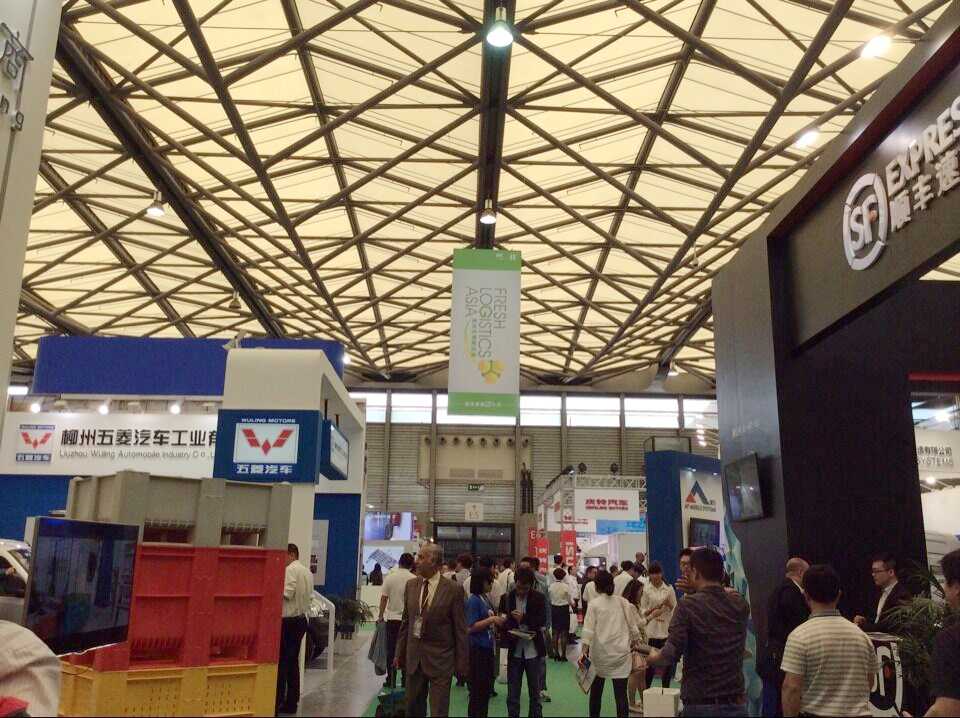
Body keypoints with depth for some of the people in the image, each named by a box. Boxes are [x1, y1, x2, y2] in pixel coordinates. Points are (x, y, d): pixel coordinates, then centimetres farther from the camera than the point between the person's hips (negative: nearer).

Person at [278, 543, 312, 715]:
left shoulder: (290, 569, -12)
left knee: (281, 661, -4)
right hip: (301, 619, 8)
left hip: (289, 620, -8)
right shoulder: (307, 572, 14)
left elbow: (287, 593, -20)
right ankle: (291, 702, 17)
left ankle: (278, 701, -2)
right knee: (293, 661, 13)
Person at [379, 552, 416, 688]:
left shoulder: (389, 578, -2)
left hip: (392, 618, 1)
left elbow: (383, 598, 1)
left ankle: (391, 680, 9)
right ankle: (405, 680, 12)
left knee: (391, 651, 8)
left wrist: (381, 615, 11)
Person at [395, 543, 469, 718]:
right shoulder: (411, 586, 4)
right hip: (414, 656, 5)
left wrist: (461, 663, -6)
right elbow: (406, 622, 10)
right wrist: (400, 652, 9)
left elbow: (460, 629, -7)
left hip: (440, 659, -5)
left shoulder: (453, 590, -10)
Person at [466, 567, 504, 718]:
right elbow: (471, 627, -19)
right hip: (477, 649, -8)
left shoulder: (485, 598, 8)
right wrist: (491, 620, -20)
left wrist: (497, 620, 3)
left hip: (487, 648, 8)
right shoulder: (473, 600, -15)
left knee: (486, 688, 16)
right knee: (478, 689, 2)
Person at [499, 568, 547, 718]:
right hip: (514, 651, 1)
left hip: (533, 651, -1)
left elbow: (542, 621, -10)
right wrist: (508, 631, -17)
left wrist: (523, 618, -24)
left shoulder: (539, 598, -3)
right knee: (512, 694, 7)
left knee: (535, 692, 12)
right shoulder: (506, 598, 0)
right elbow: (502, 623, 4)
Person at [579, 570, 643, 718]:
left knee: (596, 690, 18)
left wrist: (584, 651, -15)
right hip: (621, 654, 1)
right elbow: (633, 627, 5)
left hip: (600, 653, -1)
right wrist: (636, 645, 18)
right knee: (621, 693, 0)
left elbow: (588, 630, -12)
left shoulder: (594, 604, -5)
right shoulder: (623, 602, 2)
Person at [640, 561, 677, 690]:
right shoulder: (646, 589, 0)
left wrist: (669, 605, -14)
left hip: (667, 629, 1)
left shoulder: (669, 588, 3)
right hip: (652, 630, -1)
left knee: (668, 663, 4)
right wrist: (652, 610, -16)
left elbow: (676, 609, 5)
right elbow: (642, 611, 2)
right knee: (651, 663, -1)